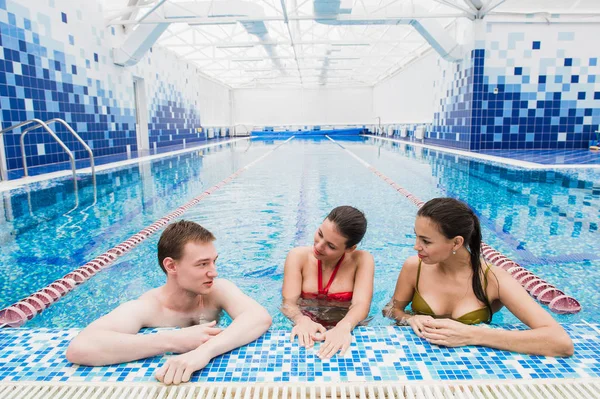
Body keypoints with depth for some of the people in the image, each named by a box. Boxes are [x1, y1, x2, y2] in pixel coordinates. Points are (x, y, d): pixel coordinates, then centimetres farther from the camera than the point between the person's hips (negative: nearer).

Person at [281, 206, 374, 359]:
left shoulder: (362, 260, -9)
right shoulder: (298, 256, -6)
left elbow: (361, 305, -21)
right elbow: (288, 303, -13)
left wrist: (344, 327, -41)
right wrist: (303, 320, -35)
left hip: (343, 330, 0)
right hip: (308, 330, 0)